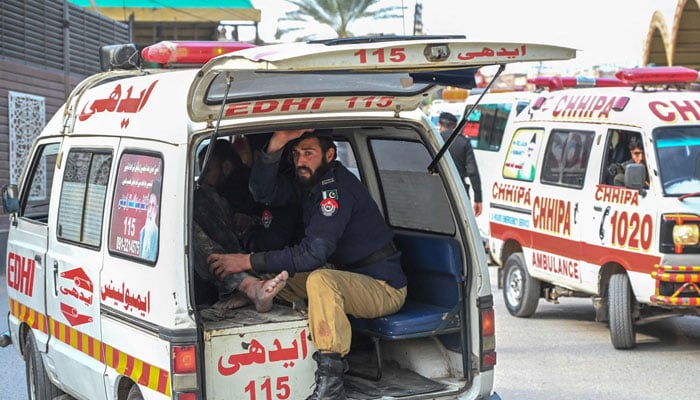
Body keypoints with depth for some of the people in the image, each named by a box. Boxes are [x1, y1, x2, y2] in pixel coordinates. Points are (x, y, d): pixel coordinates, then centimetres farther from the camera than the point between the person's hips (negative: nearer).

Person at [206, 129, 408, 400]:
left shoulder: (338, 187, -22)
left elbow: (314, 253, -29)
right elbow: (264, 192, -2)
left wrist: (249, 262, -28)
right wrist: (275, 145, -16)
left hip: (384, 288, -9)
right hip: (348, 278, 9)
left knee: (320, 280, -38)